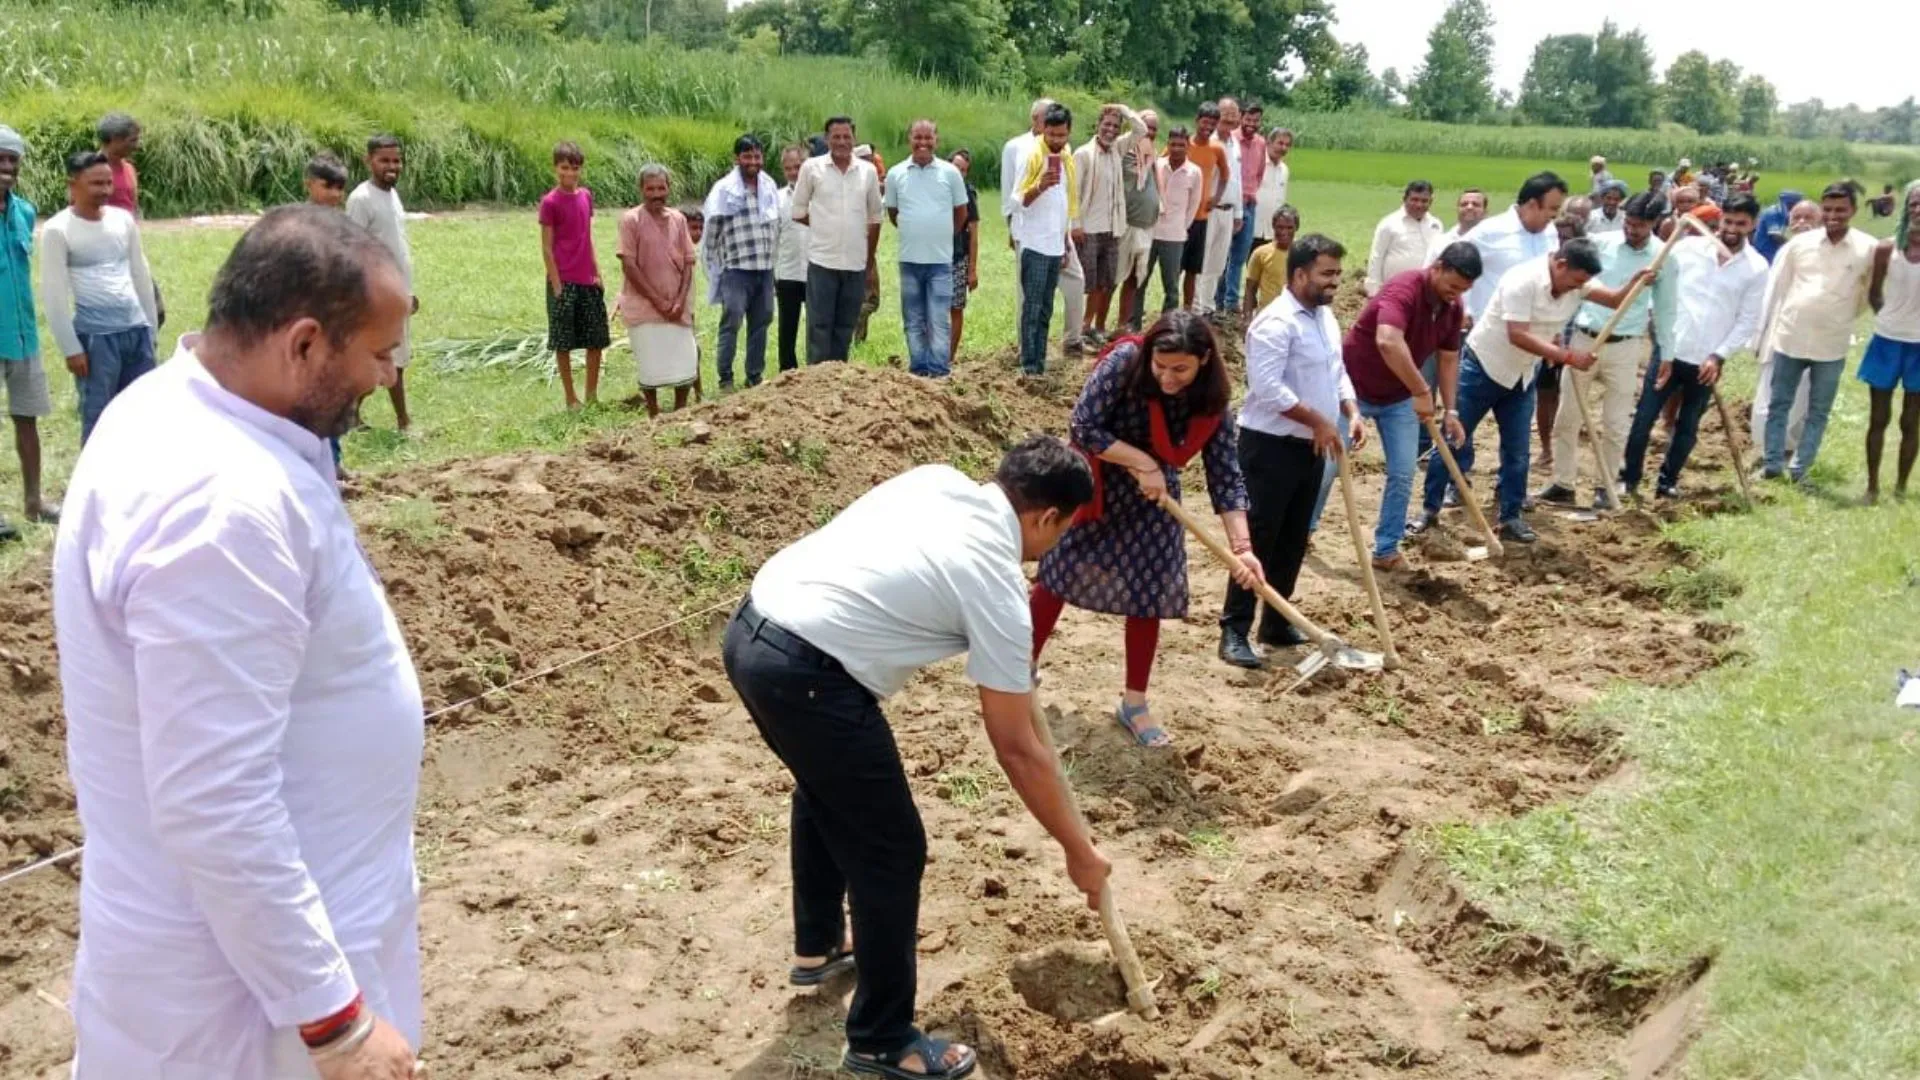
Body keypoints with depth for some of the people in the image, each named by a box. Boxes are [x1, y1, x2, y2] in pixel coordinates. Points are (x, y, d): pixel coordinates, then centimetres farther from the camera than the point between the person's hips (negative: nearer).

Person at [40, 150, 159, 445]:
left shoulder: (123, 219, 8)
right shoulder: (58, 230, -6)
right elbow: (54, 295, -7)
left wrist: (151, 327, 14)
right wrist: (71, 348, -10)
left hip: (137, 329, 5)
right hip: (95, 335, -5)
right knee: (98, 415, 0)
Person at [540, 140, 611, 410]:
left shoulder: (586, 196, 8)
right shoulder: (550, 202, -8)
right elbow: (546, 248, -8)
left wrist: (597, 272, 8)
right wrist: (556, 285, -12)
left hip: (588, 280, 6)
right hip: (564, 281, -6)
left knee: (597, 339, 9)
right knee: (563, 342, 2)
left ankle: (592, 394, 21)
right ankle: (571, 398, 11)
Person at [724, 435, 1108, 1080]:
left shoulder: (936, 480, 12)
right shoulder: (998, 587, -6)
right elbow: (1016, 749, -1)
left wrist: (1010, 668, 39)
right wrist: (1079, 851, 10)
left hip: (750, 631, 9)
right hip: (806, 674, -9)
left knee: (826, 790, 32)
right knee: (892, 851, 5)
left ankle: (818, 946, 52)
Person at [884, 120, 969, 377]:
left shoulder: (950, 173, -1)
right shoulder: (896, 174, 2)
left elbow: (961, 212, 9)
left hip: (941, 260, -2)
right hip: (909, 260, 2)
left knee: (940, 321, -4)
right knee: (913, 321, 8)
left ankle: (939, 373, -1)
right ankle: (918, 371, 16)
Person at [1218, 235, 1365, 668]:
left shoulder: (1325, 317, 12)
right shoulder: (1276, 322, -18)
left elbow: (1336, 372, 21)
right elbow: (1267, 387, -26)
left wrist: (1350, 413, 3)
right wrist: (1318, 421, -19)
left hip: (1310, 446, 9)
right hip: (1271, 446, -9)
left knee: (1293, 540, 14)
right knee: (1258, 538, -7)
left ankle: (1276, 623, 24)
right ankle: (1234, 630, -2)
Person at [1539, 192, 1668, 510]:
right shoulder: (1601, 243, -4)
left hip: (1625, 346, -1)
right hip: (1583, 338, 1)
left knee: (1615, 423, 4)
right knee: (1567, 415, 4)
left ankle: (1605, 487, 17)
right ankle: (1563, 484, 13)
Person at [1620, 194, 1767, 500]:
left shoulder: (1756, 268, -1)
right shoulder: (1688, 248, -2)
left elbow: (1749, 320, 0)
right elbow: (1662, 296, 1)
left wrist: (1719, 355, -10)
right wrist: (1664, 346, -5)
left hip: (1707, 361, 1)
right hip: (1669, 352, -1)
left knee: (1688, 427, 11)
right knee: (1644, 419, 0)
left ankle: (1668, 480, 24)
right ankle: (1629, 477, 12)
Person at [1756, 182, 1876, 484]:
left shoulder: (1869, 248, -5)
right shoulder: (1799, 243, -1)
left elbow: (1871, 293, 7)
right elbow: (1777, 288, 4)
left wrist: (1843, 321, 7)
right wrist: (1762, 331, 4)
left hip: (1832, 345, -1)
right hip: (1789, 339, 1)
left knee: (1818, 412, 8)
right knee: (1778, 405, 9)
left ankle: (1800, 469, 18)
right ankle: (1773, 464, 20)